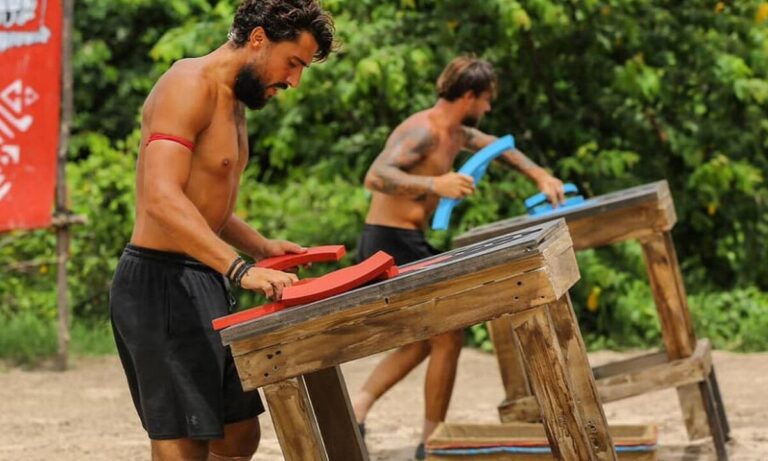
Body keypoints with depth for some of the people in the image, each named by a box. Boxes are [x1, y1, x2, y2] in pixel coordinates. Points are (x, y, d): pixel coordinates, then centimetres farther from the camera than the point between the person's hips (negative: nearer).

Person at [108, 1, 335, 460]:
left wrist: (261, 246, 11)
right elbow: (162, 200, -29)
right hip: (162, 281, -11)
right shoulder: (189, 86, -15)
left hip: (204, 282, 11)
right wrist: (241, 269, -37)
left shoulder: (234, 103, 17)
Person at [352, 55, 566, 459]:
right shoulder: (423, 132, -19)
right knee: (448, 337, -3)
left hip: (406, 244, 10)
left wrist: (540, 176, 23)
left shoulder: (456, 134, 13)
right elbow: (376, 176, -33)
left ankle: (356, 411, 9)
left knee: (423, 339, 19)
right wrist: (433, 184, -44)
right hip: (392, 244, -10)